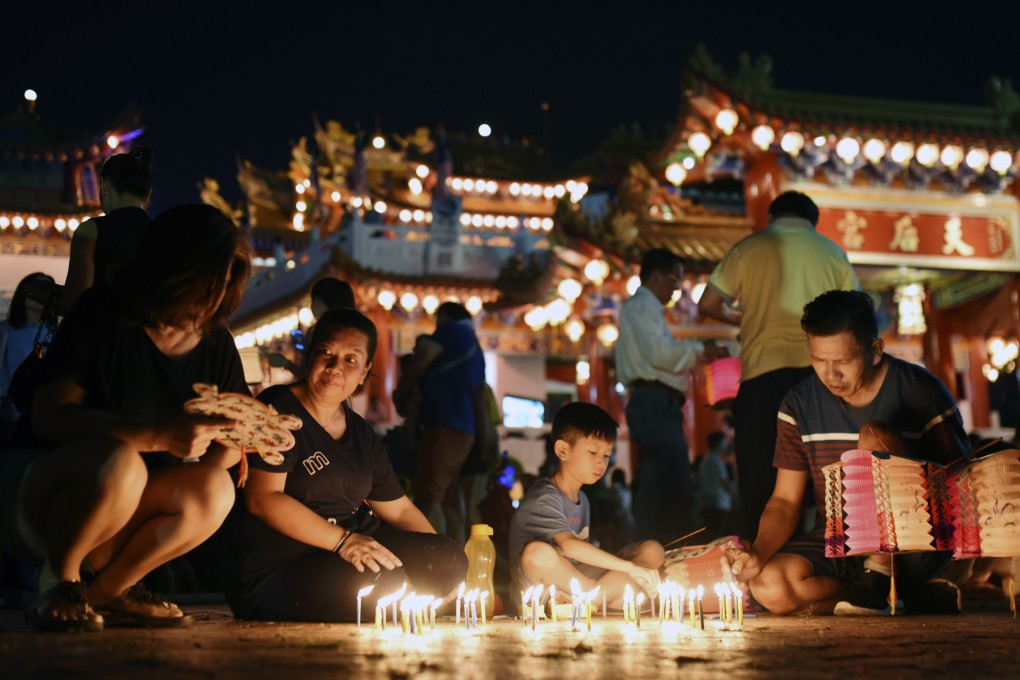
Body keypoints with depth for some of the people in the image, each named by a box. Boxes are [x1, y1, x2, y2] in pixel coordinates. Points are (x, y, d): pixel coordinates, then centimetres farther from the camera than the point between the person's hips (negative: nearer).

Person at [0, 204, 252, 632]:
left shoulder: (217, 345, 1)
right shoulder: (101, 317, -15)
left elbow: (227, 447, 6)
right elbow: (48, 416, -25)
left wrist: (230, 442, -21)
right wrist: (157, 436, -36)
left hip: (125, 504, 5)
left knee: (214, 490, -23)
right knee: (118, 461, -36)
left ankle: (105, 592, -5)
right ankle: (55, 586, -11)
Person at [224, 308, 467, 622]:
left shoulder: (362, 435, 16)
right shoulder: (277, 410, -7)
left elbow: (400, 509, 20)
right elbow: (262, 499, -18)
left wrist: (444, 563, 6)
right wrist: (343, 540, -25)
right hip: (274, 571, -7)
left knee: (449, 558, -8)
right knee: (381, 581, -32)